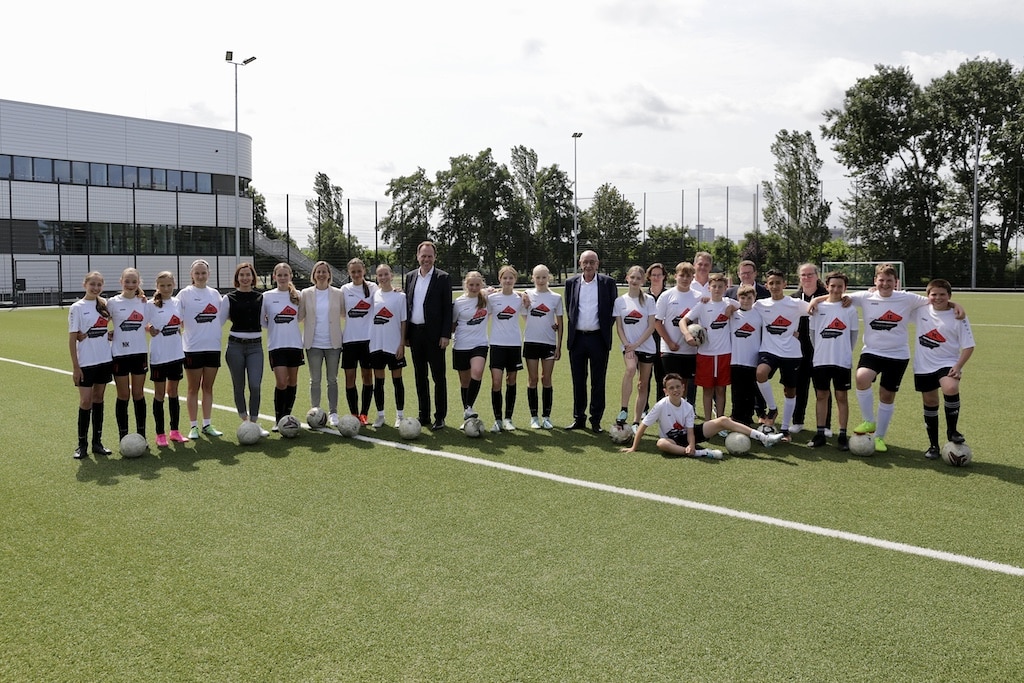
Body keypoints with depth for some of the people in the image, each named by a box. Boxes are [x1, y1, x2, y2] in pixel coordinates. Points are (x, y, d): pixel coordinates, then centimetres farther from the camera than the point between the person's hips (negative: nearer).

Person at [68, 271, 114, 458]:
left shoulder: (105, 304, 6)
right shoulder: (77, 308, -6)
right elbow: (72, 339, -7)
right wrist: (75, 367, -11)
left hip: (105, 360, 4)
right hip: (86, 363, -4)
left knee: (98, 399, 10)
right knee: (86, 401, -3)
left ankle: (97, 442, 17)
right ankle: (82, 445, 8)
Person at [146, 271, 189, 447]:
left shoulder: (177, 303, 6)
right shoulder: (151, 305, -6)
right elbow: (144, 325, -5)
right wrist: (150, 330, -21)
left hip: (176, 354, 4)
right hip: (158, 355, -4)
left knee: (173, 393, 11)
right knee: (159, 394, 4)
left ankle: (175, 431, 20)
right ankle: (160, 434, 11)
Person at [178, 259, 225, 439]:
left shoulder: (215, 294, 10)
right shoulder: (185, 294, -2)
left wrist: (218, 335, 7)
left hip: (213, 347, 4)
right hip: (193, 348, -4)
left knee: (208, 387, 10)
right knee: (193, 388, 5)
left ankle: (207, 424, 18)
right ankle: (194, 426, 12)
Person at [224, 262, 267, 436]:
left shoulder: (261, 298, 8)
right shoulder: (229, 298, 1)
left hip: (255, 346, 1)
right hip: (235, 346, -1)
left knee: (255, 385, -9)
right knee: (239, 386, 7)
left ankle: (254, 422, 3)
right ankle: (245, 421, 22)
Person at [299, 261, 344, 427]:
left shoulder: (338, 294, 3)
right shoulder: (306, 294, 3)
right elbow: (299, 317, 4)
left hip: (333, 343, 0)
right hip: (314, 343, 0)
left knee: (332, 380, 7)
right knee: (315, 380, 6)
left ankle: (333, 413, 15)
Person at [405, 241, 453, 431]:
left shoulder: (442, 278, -3)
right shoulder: (410, 277, 11)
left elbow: (447, 308, -5)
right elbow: (407, 305, 13)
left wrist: (445, 335, -12)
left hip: (434, 334, -5)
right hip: (415, 334, 5)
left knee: (438, 376, 0)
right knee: (420, 376, 11)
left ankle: (440, 417, 6)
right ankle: (423, 415, 19)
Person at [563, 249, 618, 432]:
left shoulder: (607, 283, 1)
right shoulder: (571, 283, 6)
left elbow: (613, 309, 4)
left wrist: (605, 330, 0)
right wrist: (574, 327, 7)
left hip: (598, 338, -2)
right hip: (577, 338, 2)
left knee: (598, 382, 3)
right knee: (578, 381, 8)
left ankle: (596, 420, 12)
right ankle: (579, 418, 18)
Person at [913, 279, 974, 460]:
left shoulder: (958, 317, -6)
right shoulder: (921, 311, 1)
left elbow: (968, 346, -6)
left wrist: (958, 366, -17)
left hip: (947, 363, -3)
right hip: (923, 366, 3)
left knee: (951, 389, -30)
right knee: (930, 403, 8)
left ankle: (952, 431, -9)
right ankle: (933, 445, 21)